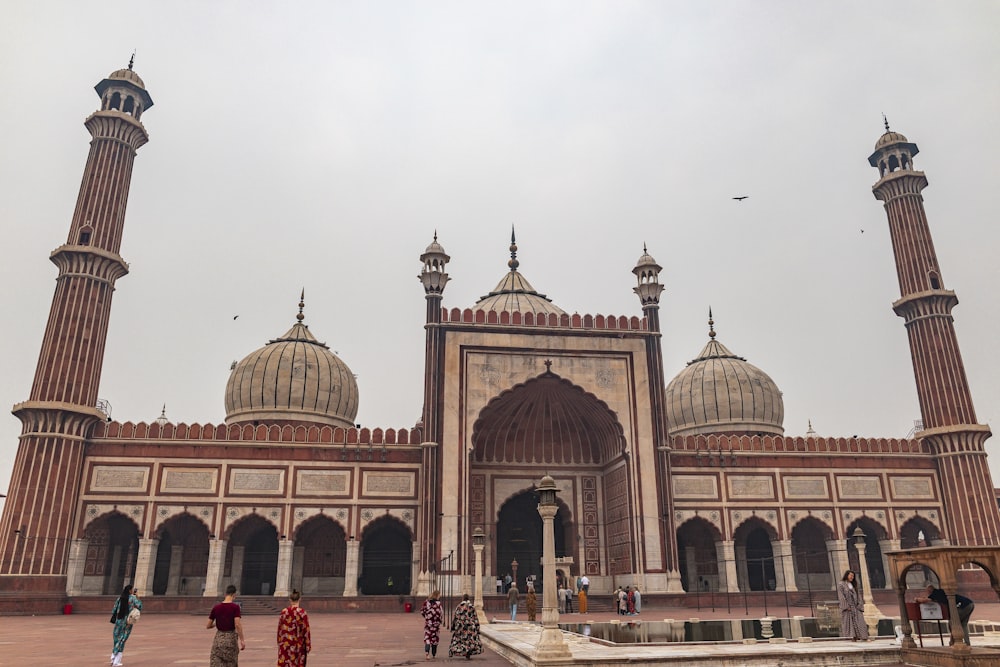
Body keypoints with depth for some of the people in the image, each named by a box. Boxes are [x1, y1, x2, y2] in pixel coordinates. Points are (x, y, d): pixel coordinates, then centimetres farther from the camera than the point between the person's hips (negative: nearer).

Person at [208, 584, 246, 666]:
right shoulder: (235, 607, -11)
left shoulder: (216, 607, 0)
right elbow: (237, 625, -18)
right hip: (230, 638, -2)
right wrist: (242, 640, -14)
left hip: (218, 638, 2)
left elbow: (208, 626, 5)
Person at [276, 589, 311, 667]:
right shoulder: (302, 612, -12)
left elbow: (280, 629, 4)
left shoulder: (284, 612, -3)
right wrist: (308, 645, -1)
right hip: (298, 644, -2)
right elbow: (306, 630, -10)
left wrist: (279, 642, 17)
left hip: (285, 644, 2)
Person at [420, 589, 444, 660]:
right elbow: (440, 612, -16)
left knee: (427, 637, 3)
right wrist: (440, 619, 3)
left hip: (428, 622, 3)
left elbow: (422, 611, 3)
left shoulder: (426, 601, 0)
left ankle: (426, 652, -18)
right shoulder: (438, 603, -14)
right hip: (435, 622, -3)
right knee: (435, 638, 13)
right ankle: (434, 654, 23)